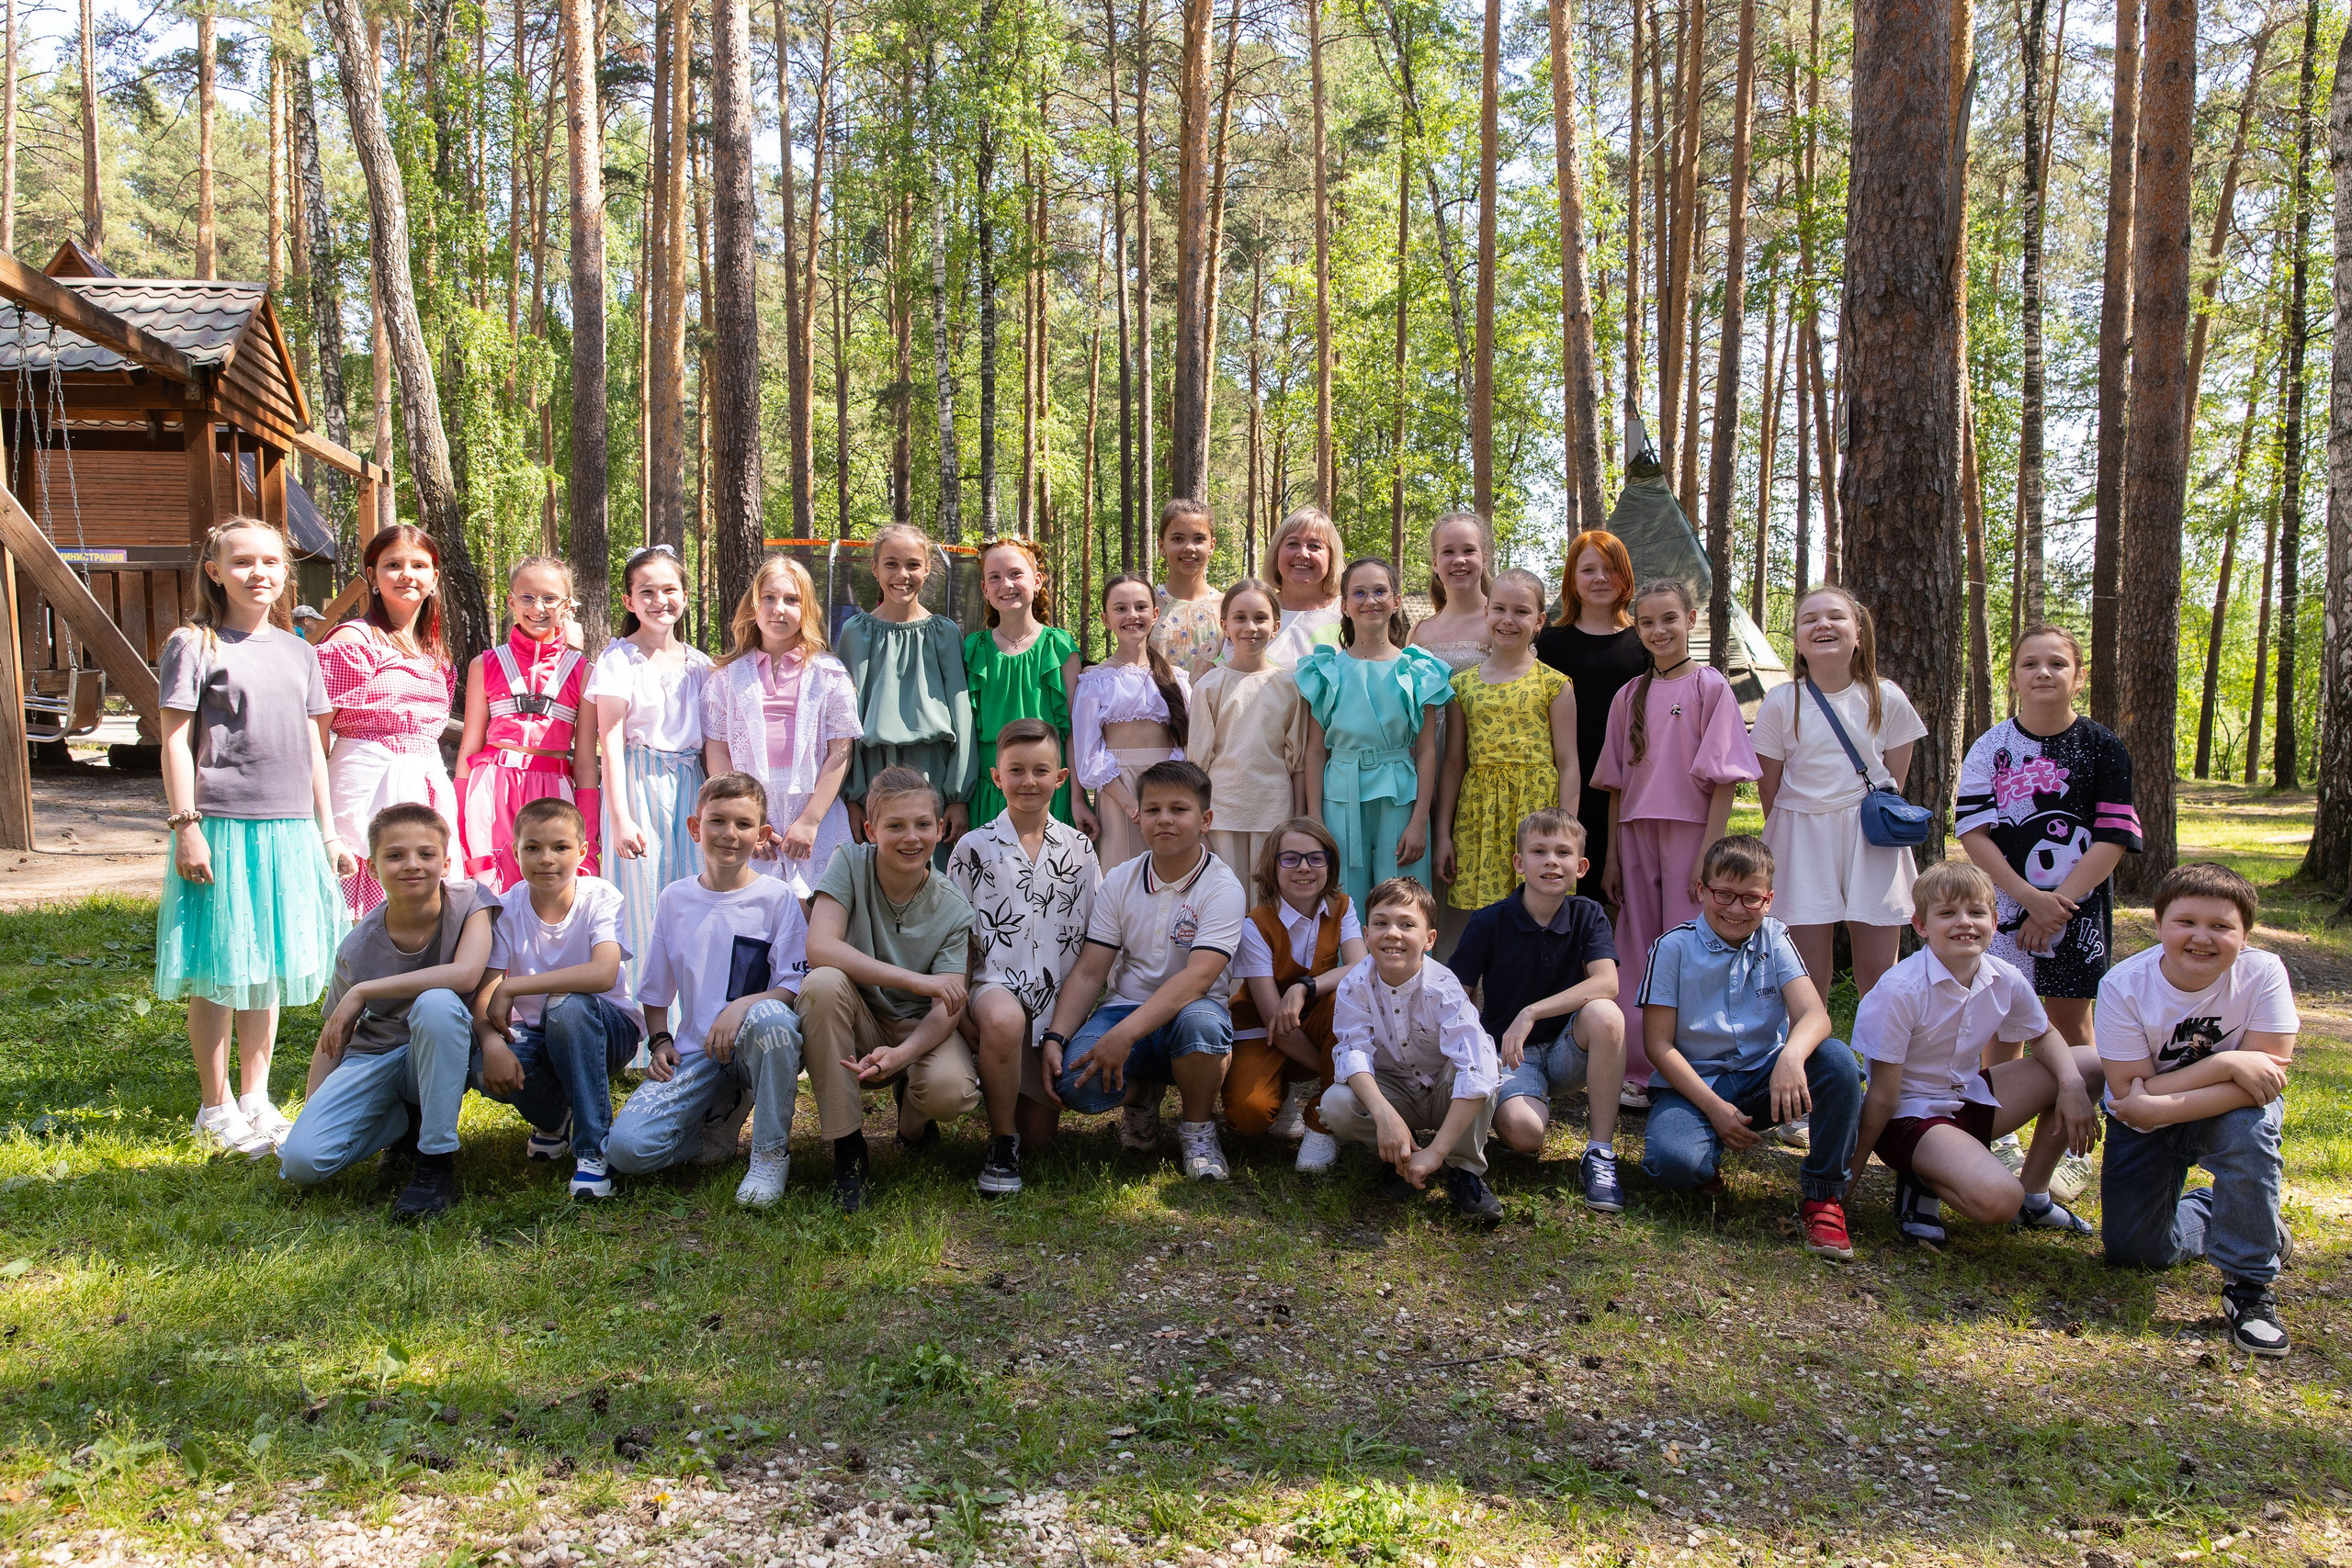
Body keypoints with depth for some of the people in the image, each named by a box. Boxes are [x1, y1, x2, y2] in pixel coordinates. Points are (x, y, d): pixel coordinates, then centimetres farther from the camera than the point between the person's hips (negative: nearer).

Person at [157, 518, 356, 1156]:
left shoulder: (298, 651, 13)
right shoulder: (193, 646, -2)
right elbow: (176, 743, -5)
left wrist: (328, 834, 13)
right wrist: (186, 825, -13)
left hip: (289, 829, 5)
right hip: (222, 825, -5)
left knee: (269, 967, 12)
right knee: (218, 973, 2)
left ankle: (255, 1099, 23)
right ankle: (216, 1109, 14)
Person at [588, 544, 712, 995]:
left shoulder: (699, 664, 11)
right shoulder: (619, 660, -2)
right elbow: (610, 743, -7)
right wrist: (620, 817, -14)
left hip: (689, 787, 4)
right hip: (639, 787, -4)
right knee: (642, 905, -3)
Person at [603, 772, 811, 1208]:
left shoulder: (775, 896, -1)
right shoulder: (675, 898, 9)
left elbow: (797, 987, -7)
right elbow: (656, 990, 18)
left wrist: (744, 1005, -24)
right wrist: (659, 1041, 2)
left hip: (756, 1044, -2)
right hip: (695, 1053, 2)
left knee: (769, 1017, -40)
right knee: (625, 1149, -20)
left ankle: (772, 1153, -19)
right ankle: (722, 1113, 9)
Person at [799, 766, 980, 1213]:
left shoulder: (953, 909, -11)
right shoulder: (850, 863, -12)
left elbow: (948, 1007, -18)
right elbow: (820, 949, -25)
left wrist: (901, 1055, -40)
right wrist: (915, 980, -33)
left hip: (918, 1029, 0)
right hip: (856, 1026, 0)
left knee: (953, 1089, -33)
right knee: (822, 983, -33)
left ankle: (912, 1120, 10)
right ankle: (848, 1150, -20)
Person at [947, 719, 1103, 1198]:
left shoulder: (1079, 849, 8)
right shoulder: (974, 848, 2)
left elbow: (1094, 939, 11)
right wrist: (961, 1011, -9)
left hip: (1058, 998, 3)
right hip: (994, 984, -3)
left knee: (1039, 1131, 2)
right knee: (1005, 1021, -40)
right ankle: (1001, 1142, -17)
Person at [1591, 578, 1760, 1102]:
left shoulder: (1710, 686, -1)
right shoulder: (1630, 696, 11)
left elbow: (1724, 776, -6)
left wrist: (1710, 851, -13)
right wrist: (1612, 856, 9)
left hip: (1690, 832, -4)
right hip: (1637, 835, 4)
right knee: (1638, 955, 6)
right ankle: (1640, 1071, 13)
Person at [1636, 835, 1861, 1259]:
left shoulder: (1774, 940, 3)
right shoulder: (1674, 948, -4)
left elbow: (1814, 1014, -12)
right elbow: (1659, 1044, -7)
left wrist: (1792, 1055, -37)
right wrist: (1714, 1107, -17)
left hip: (1764, 1080, 3)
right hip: (1694, 1083, -3)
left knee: (1837, 1057, -28)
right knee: (1672, 1163, -34)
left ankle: (1823, 1194, -12)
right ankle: (1709, 1161, 6)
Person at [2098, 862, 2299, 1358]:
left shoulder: (2263, 973, -23)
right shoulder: (2123, 985, -23)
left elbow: (2267, 1078, -27)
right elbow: (2129, 1094, -25)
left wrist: (2164, 1107, -34)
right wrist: (2225, 1064, -33)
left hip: (2229, 1113, -1)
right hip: (2144, 1126, 1)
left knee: (2248, 1125, -36)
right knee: (2132, 1250, -2)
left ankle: (2250, 1286, -19)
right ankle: (2213, 1211, 32)